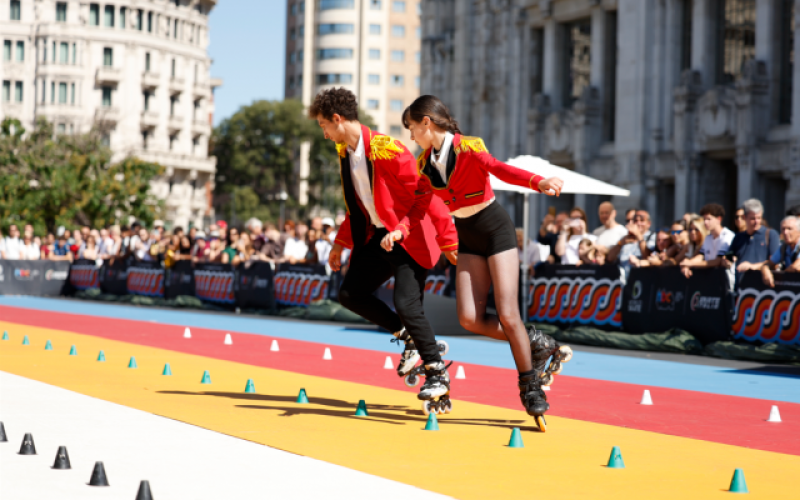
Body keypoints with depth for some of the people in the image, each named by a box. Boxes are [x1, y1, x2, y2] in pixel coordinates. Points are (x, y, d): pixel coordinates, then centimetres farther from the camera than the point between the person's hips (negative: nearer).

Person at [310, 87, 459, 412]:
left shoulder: (386, 150, -22)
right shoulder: (345, 153, 6)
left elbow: (425, 196, -20)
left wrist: (448, 240, -19)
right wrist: (341, 243, 18)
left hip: (410, 239, -9)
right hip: (377, 237, 9)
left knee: (406, 304, -17)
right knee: (350, 294, 5)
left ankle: (437, 373, -2)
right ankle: (413, 339, 15)